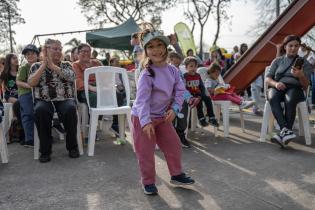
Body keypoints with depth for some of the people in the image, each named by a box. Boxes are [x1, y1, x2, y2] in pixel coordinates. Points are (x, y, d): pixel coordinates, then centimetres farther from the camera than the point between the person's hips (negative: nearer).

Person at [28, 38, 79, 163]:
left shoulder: (66, 65, 14)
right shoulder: (36, 66, 13)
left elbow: (71, 77, -8)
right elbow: (31, 83, -4)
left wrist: (52, 65, -8)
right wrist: (44, 64, -5)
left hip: (64, 100, 0)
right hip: (44, 101, 0)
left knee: (70, 109, -34)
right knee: (40, 110, -35)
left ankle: (72, 146, -15)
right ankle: (45, 150, -19)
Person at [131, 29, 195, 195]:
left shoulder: (172, 70, -2)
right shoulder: (147, 74, -21)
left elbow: (180, 91, 1)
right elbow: (142, 99, -26)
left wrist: (174, 109, -13)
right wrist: (146, 122, -34)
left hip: (162, 117, 6)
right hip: (142, 118, -6)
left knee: (174, 145, 13)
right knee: (145, 152, 3)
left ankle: (176, 175, 34)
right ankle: (148, 182, 23)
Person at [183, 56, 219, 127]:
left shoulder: (198, 75, 11)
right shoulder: (185, 76, -6)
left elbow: (202, 87, 13)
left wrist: (202, 95, -4)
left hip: (198, 94, 5)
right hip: (190, 95, -5)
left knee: (208, 98, -18)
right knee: (199, 101, -31)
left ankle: (211, 118, -13)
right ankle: (201, 118, -21)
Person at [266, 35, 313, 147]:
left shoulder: (304, 63, 15)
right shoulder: (277, 61, 19)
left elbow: (305, 86, 7)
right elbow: (267, 79, 11)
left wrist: (301, 76, -16)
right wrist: (275, 83, -13)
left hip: (294, 88, -1)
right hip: (277, 87, 1)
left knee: (290, 100, -39)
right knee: (273, 98, -38)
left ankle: (282, 133, -43)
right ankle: (285, 129, -50)